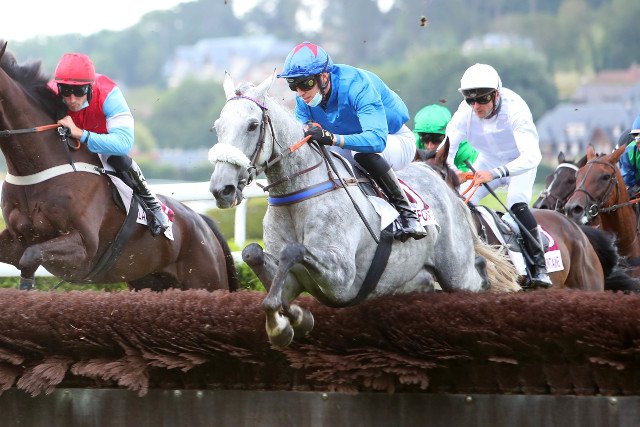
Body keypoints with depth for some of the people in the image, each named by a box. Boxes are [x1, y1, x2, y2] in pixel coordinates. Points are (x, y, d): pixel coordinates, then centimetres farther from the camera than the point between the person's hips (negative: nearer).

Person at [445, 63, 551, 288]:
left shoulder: (515, 109, -36)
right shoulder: (466, 111, -24)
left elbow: (532, 156, -46)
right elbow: (446, 145, -24)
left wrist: (495, 173, -59)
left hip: (518, 163, -5)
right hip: (487, 160, 5)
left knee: (517, 204, -29)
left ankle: (539, 267, -24)